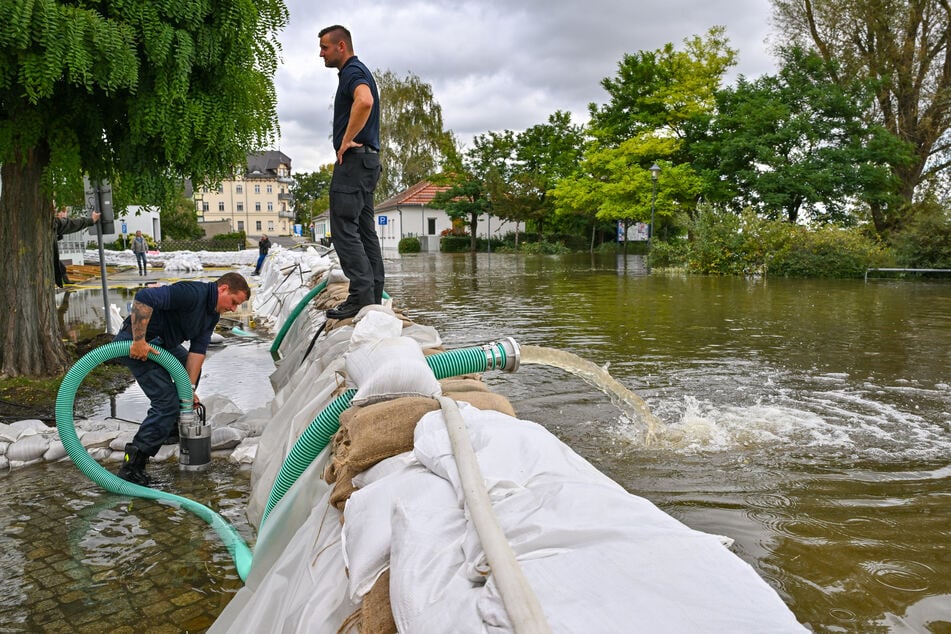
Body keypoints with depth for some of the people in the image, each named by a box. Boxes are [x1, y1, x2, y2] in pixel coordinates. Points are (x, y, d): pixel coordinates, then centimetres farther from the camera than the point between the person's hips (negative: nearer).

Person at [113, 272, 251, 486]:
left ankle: (173, 427, 39)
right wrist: (139, 340, -31)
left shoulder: (213, 314, 7)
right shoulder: (193, 293, -24)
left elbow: (197, 350, 2)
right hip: (137, 342, -10)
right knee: (167, 402, -16)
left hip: (160, 342, 10)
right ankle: (131, 466, -14)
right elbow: (143, 297, -33)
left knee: (192, 369, 27)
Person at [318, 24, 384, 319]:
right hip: (367, 160, 11)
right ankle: (374, 295, 11)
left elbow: (365, 100, -32)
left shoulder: (353, 71, -9)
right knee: (364, 229, 9)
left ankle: (361, 295, -15)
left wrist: (346, 140, -23)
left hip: (353, 159, -11)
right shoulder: (357, 72, 24)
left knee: (344, 228, -12)